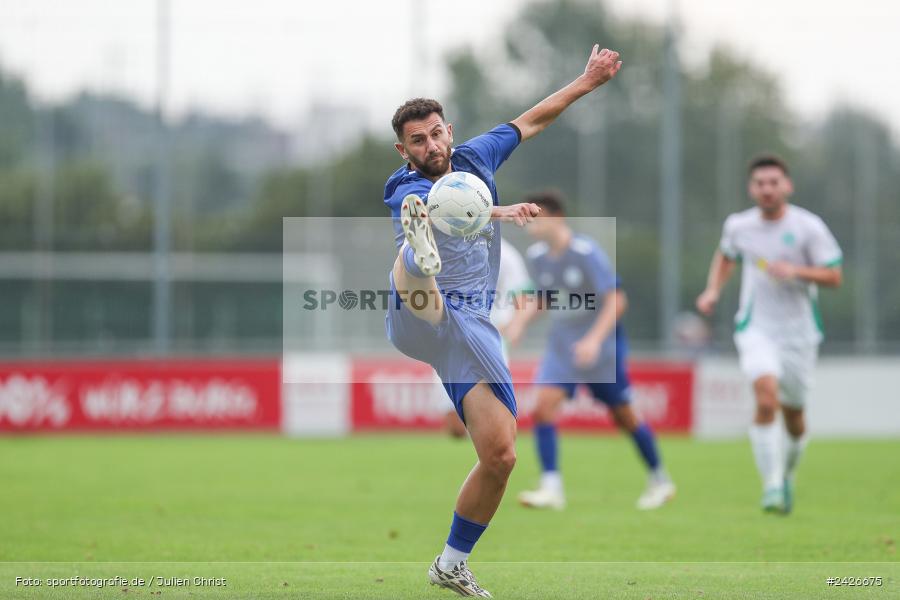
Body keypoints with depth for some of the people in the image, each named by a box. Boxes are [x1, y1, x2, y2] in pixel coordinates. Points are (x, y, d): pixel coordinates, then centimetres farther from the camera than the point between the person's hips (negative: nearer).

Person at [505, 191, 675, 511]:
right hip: (562, 343, 5)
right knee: (544, 402, -16)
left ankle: (660, 481, 27)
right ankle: (551, 488, -17)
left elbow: (616, 300, -18)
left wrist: (594, 340, -28)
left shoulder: (586, 253, -19)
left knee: (624, 417, 6)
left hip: (601, 344, -5)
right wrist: (521, 319, -4)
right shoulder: (536, 256, -1)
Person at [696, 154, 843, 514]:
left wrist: (795, 271, -22)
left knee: (793, 414, 9)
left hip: (799, 332, 0)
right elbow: (726, 256, 25)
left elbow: (834, 276, -6)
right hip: (756, 329, 0)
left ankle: (788, 473, 39)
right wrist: (713, 290, 9)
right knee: (766, 400, -23)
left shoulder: (808, 227, -7)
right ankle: (772, 486, -20)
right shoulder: (738, 225, 3)